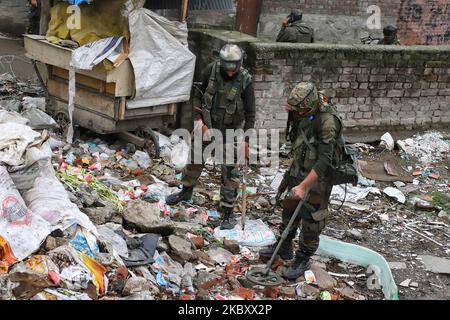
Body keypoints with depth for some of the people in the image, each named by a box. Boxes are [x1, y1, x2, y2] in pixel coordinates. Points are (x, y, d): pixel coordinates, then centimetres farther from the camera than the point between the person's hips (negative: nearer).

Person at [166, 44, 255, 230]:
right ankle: (186, 191, 43)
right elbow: (198, 94, -1)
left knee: (230, 172, -3)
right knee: (195, 158, 18)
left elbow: (250, 113, -14)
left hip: (231, 130, -3)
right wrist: (197, 119, -8)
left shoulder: (245, 81, -20)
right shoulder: (211, 70, -14)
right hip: (208, 125, 3)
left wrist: (245, 140, -17)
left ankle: (227, 214, 5)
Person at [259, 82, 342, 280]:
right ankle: (284, 248, 38)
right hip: (298, 171, 9)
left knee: (311, 220, 4)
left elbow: (324, 161, -30)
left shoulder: (327, 121, -28)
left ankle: (303, 260, 19)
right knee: (289, 210, 20)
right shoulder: (305, 114, -2)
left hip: (317, 178, -9)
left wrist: (304, 186, -31)